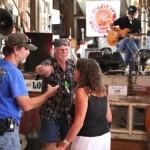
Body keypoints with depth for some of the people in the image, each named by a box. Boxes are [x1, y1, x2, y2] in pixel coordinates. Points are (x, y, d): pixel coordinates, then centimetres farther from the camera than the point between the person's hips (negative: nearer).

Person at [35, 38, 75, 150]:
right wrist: (42, 69, -59)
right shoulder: (48, 63, -11)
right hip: (51, 111, -4)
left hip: (68, 111, 4)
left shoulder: (72, 64, 4)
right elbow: (38, 69, -35)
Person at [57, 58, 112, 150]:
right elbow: (109, 118, 12)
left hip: (87, 140, -7)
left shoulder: (82, 91, -16)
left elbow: (78, 123, -21)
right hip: (105, 137, 7)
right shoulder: (102, 91, 4)